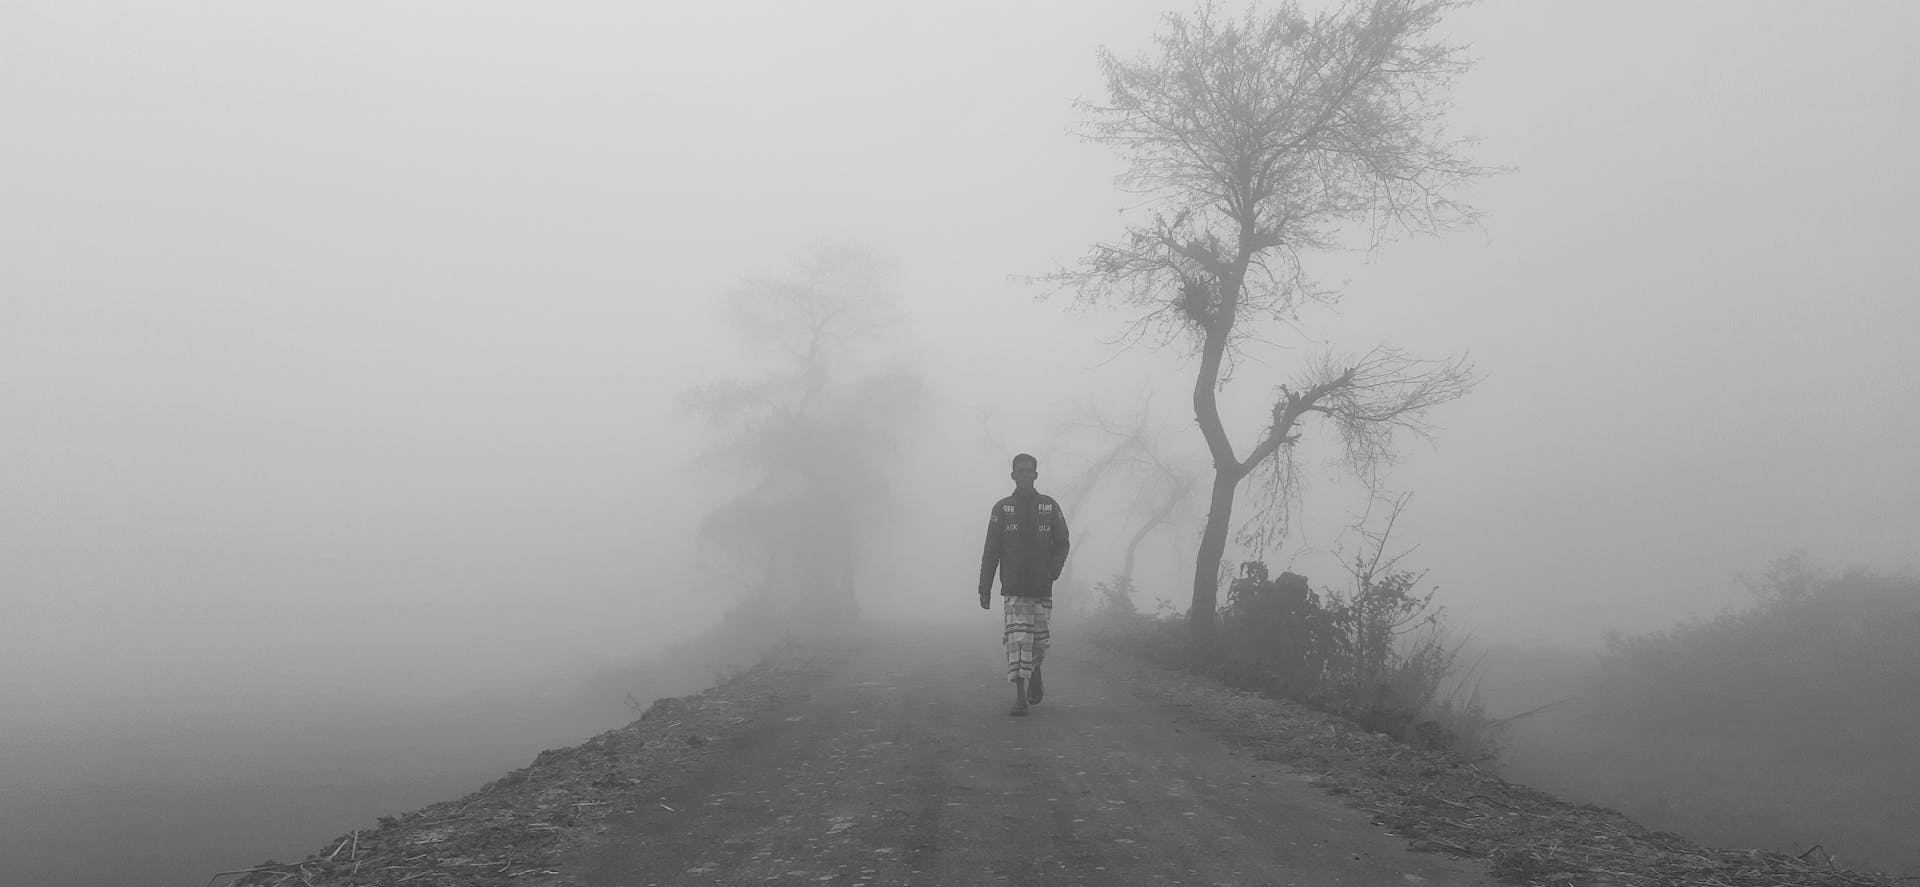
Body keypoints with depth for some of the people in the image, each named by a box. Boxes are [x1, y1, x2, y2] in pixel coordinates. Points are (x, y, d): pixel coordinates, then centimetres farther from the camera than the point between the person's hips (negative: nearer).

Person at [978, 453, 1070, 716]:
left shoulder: (1050, 506, 6)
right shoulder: (1002, 509, 3)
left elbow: (1062, 543, 9)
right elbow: (991, 551, 3)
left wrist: (1052, 571, -9)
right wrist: (984, 589, -1)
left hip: (1042, 588, 2)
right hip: (1013, 588, -1)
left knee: (1039, 640, 7)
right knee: (1017, 639, -11)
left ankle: (1035, 673, 37)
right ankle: (1020, 697, -12)